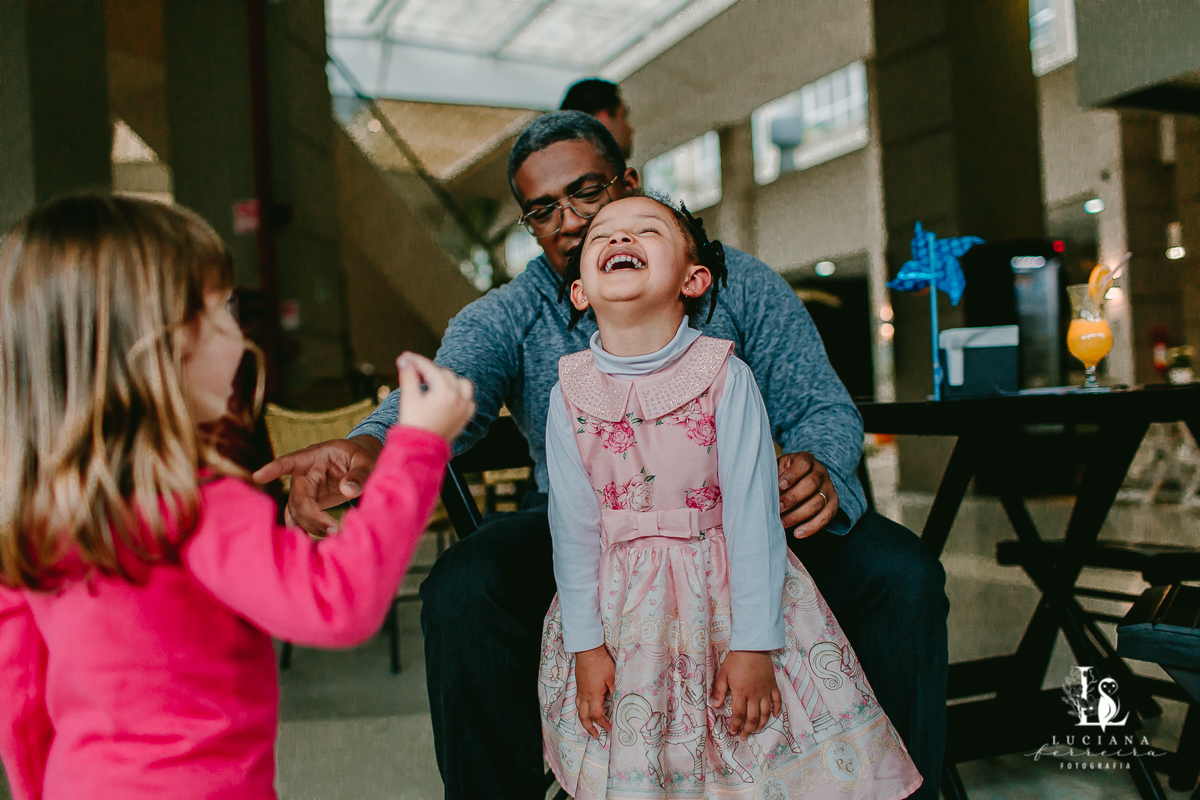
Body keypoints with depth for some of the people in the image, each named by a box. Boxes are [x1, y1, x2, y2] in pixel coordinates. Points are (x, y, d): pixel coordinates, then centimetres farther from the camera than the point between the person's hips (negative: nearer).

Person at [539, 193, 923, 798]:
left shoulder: (725, 377, -12)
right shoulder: (570, 393, -5)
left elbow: (752, 516, -12)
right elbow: (573, 529, -2)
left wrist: (753, 645, -13)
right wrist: (585, 646, -4)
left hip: (728, 592, -1)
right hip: (620, 610, 2)